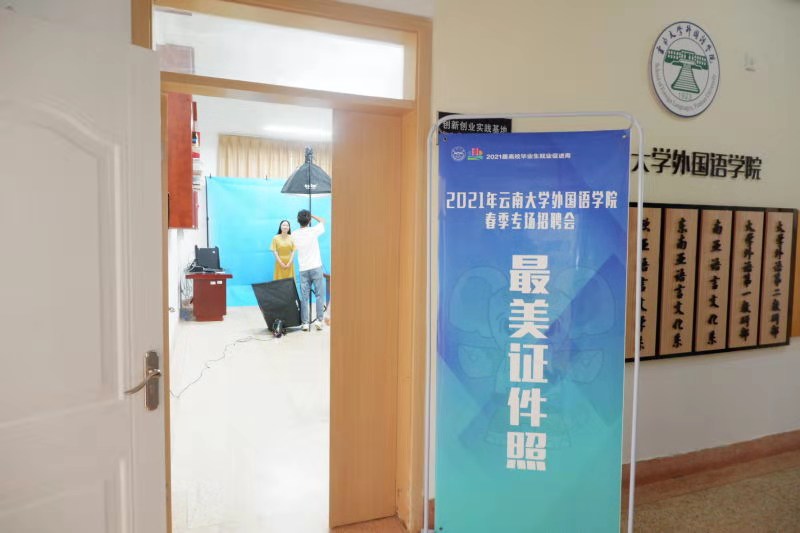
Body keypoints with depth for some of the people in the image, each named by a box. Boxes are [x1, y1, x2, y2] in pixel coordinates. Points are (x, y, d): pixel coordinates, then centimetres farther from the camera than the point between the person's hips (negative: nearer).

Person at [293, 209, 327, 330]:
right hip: (316, 267, -3)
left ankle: (305, 323, 5)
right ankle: (319, 320, 1)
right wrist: (311, 215, 19)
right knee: (320, 295, 4)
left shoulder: (295, 234, 2)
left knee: (304, 297, 4)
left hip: (303, 269, 3)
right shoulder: (313, 231, -8)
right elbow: (322, 221, 10)